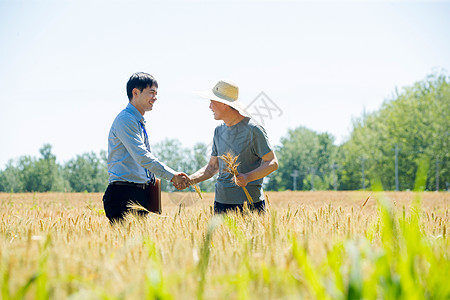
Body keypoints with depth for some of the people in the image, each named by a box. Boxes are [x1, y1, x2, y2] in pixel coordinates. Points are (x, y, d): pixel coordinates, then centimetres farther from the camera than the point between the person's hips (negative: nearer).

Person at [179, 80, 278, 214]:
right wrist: (191, 180, 1)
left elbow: (272, 163, -10)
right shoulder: (219, 131, 14)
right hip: (221, 201, 6)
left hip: (250, 202, -6)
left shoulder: (253, 129, -9)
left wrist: (247, 177, -25)